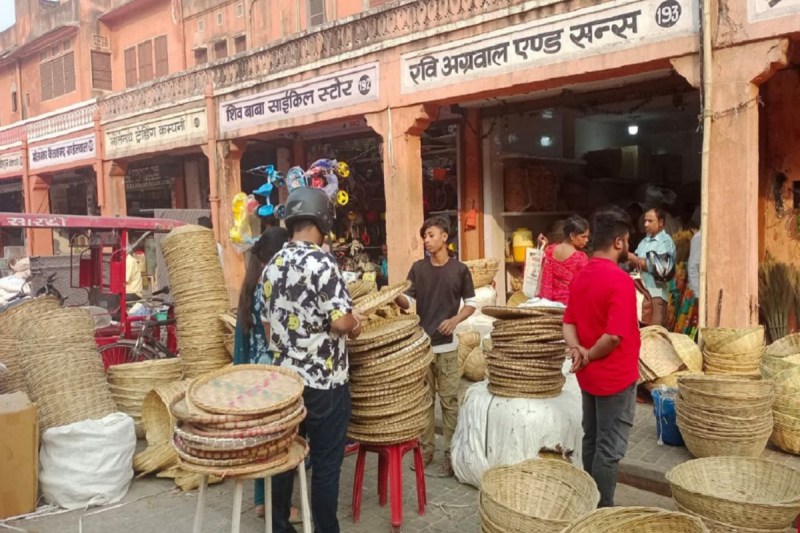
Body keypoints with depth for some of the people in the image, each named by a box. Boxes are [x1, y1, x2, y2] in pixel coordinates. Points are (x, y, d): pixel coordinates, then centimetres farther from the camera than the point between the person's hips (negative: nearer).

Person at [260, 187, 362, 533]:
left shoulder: (272, 267, 7)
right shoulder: (321, 263, -17)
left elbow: (267, 325, 13)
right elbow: (341, 322, -22)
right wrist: (355, 325, -1)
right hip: (324, 382, -7)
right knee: (325, 465, 6)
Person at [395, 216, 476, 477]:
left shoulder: (460, 269, -2)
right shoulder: (417, 268, 5)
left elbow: (471, 304, 3)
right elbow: (407, 302, 1)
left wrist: (455, 320, -14)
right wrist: (394, 296, -20)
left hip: (446, 345, -3)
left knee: (449, 401, 2)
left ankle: (451, 453, 13)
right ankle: (426, 449, 23)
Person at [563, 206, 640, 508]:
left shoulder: (580, 277, 5)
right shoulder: (620, 280, -21)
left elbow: (568, 323, 5)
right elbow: (613, 336, -27)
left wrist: (577, 349, -11)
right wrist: (590, 357, -12)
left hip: (589, 376, 8)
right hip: (616, 377, -8)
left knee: (591, 440, 18)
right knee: (610, 449, 4)